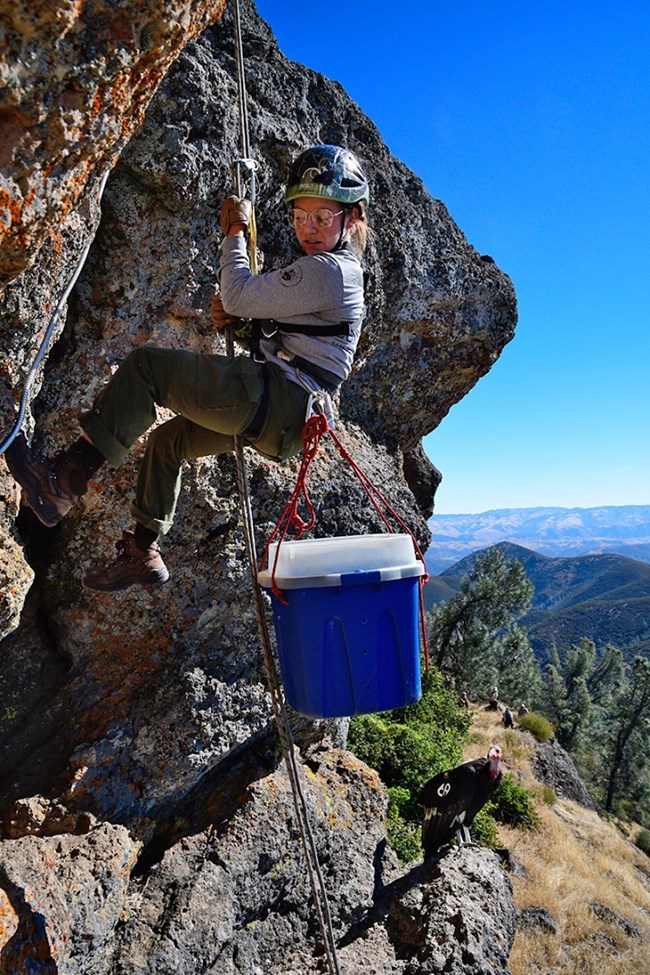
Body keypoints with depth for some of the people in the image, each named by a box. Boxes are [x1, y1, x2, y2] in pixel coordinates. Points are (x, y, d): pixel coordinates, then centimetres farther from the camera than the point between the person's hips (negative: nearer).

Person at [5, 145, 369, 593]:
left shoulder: (327, 269, -11)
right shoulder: (338, 269, 22)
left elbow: (240, 296, -12)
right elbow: (268, 333, 25)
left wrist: (235, 232, 3)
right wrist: (230, 314, 4)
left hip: (278, 400, -11)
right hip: (280, 415, 11)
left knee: (147, 364, -14)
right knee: (168, 440, 23)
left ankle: (64, 482, -14)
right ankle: (144, 552, 28)